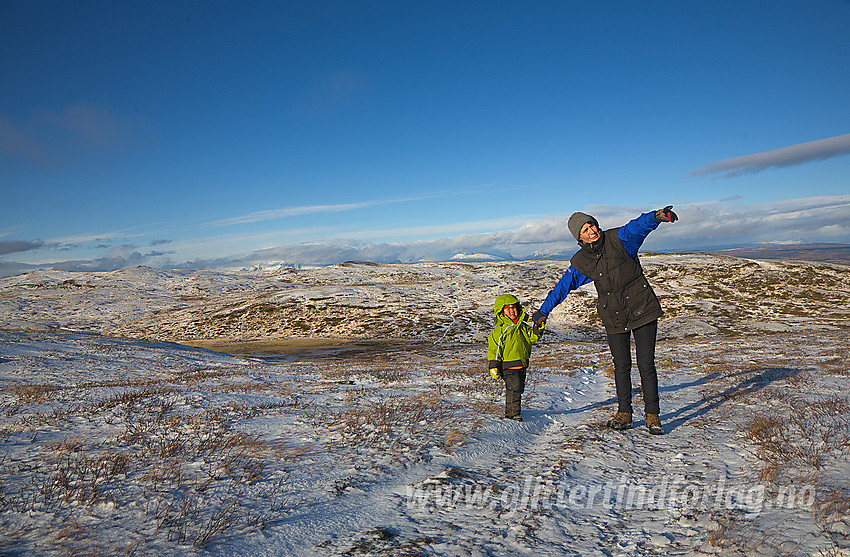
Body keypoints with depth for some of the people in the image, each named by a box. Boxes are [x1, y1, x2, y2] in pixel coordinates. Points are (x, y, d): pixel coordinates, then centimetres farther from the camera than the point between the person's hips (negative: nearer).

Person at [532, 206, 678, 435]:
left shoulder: (619, 239, -7)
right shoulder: (580, 262, 0)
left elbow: (640, 225, -25)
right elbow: (563, 286, 9)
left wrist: (657, 215, -48)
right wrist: (543, 311, 11)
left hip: (642, 310, -2)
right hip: (614, 318, 2)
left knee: (646, 365, -1)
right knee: (621, 366, 3)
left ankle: (652, 416, 14)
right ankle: (624, 414, 20)